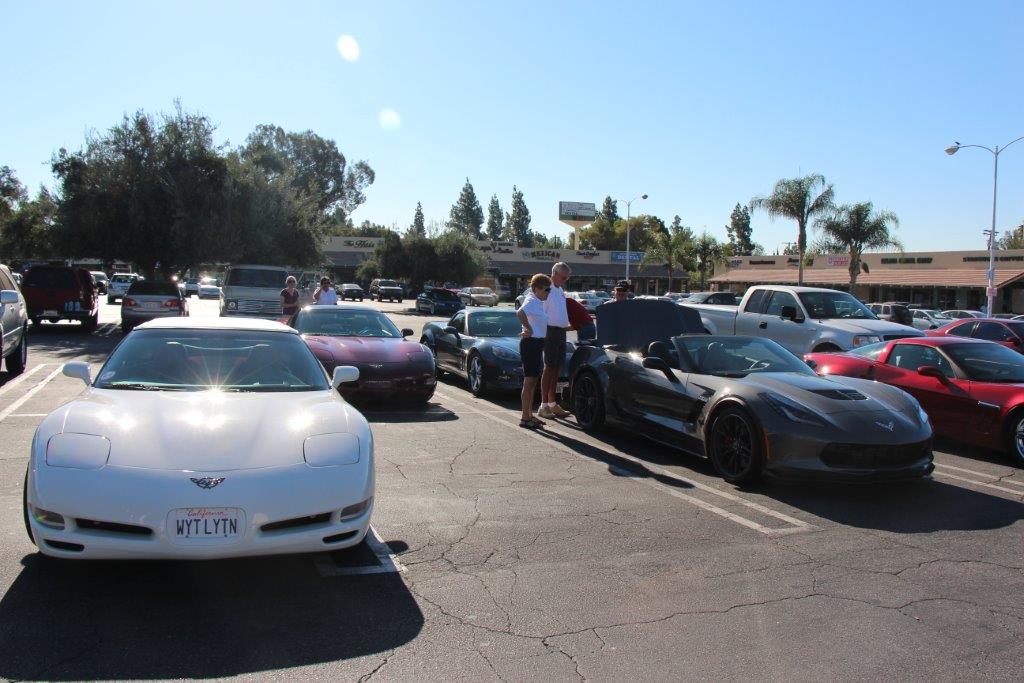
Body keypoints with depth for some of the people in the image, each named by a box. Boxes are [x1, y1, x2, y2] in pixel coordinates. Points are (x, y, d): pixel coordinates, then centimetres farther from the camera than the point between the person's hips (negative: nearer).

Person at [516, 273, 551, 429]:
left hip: (537, 343, 10)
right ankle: (525, 418, -2)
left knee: (533, 381, 15)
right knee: (529, 381, -7)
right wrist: (529, 329, -27)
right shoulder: (531, 301, -16)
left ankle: (530, 415, 24)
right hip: (531, 343, -10)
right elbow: (520, 313, -37)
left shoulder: (538, 302, 14)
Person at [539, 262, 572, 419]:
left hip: (561, 331, 9)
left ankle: (553, 404, 19)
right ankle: (544, 406, -3)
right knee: (549, 368, -7)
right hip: (551, 331, -9)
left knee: (557, 368, 12)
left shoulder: (560, 290, 17)